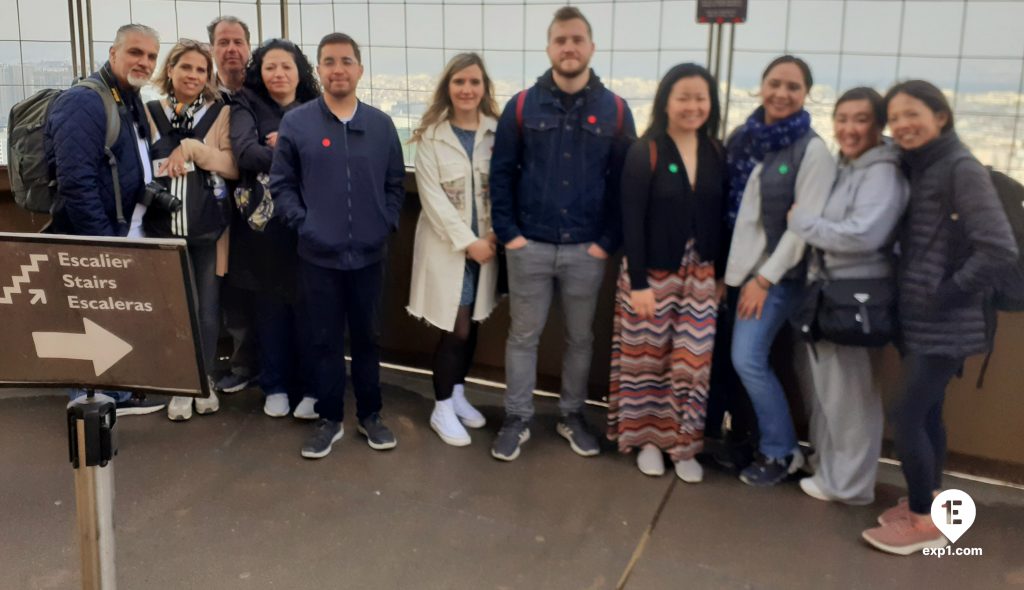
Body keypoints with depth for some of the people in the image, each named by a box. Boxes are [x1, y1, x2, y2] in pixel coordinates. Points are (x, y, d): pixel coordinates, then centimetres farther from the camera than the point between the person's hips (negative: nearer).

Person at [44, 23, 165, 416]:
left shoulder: (132, 102, 12)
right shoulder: (83, 102, -17)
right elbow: (76, 182, -24)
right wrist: (103, 243, -24)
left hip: (128, 234, 9)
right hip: (95, 239, -9)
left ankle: (115, 393, 30)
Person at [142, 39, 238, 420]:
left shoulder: (221, 113, 4)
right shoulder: (149, 113, 6)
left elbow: (233, 166, -5)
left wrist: (193, 149, -15)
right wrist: (163, 167, -7)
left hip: (208, 230, 0)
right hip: (163, 228, 1)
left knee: (207, 311, 6)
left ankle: (205, 380, 24)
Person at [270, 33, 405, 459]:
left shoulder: (381, 124, 5)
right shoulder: (296, 123, -3)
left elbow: (395, 184, 10)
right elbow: (281, 184, 1)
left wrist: (387, 224, -2)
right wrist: (301, 223, -10)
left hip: (370, 253, 2)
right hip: (318, 255, -2)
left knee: (368, 338, 13)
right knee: (325, 341, 9)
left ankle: (370, 416, 28)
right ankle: (329, 419, 24)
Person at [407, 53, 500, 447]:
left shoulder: (496, 132, 2)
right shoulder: (431, 135, -5)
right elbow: (432, 196, -11)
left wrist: (494, 235, -12)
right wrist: (467, 241, -15)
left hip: (485, 244, 3)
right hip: (447, 244, -3)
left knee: (472, 325, 12)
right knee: (456, 329, -2)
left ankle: (458, 395, 31)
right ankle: (442, 409, 13)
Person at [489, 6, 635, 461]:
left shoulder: (615, 110, 0)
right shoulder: (521, 106, 0)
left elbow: (625, 182, 0)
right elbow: (500, 173, 1)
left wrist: (608, 241, -5)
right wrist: (507, 232, -6)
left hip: (587, 250, 1)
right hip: (530, 247, 0)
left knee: (580, 338, 13)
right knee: (523, 336, 8)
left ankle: (572, 416, 30)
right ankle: (517, 419, 22)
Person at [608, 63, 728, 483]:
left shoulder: (716, 153, 5)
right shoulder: (644, 152, -7)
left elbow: (721, 218, 8)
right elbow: (631, 222, -11)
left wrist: (720, 275, 6)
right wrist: (638, 282, -15)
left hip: (699, 276, 3)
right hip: (652, 274, -3)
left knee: (693, 362, 4)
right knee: (648, 358, 7)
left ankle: (684, 446, 17)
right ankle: (648, 440, 22)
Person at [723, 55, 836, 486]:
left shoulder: (813, 150, -10)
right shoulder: (742, 138, 7)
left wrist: (765, 278, -15)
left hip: (776, 273, -5)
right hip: (737, 266, 5)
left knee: (748, 359, -9)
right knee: (739, 357, 7)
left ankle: (781, 452, 9)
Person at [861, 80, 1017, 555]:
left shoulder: (962, 169, -15)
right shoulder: (917, 169, 10)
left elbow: (1000, 250, -23)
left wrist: (946, 294, -17)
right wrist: (916, 293, 2)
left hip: (945, 324, -8)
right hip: (920, 320, 8)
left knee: (906, 417, -4)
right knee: (927, 413, 17)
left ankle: (925, 522, 11)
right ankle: (927, 503, 31)